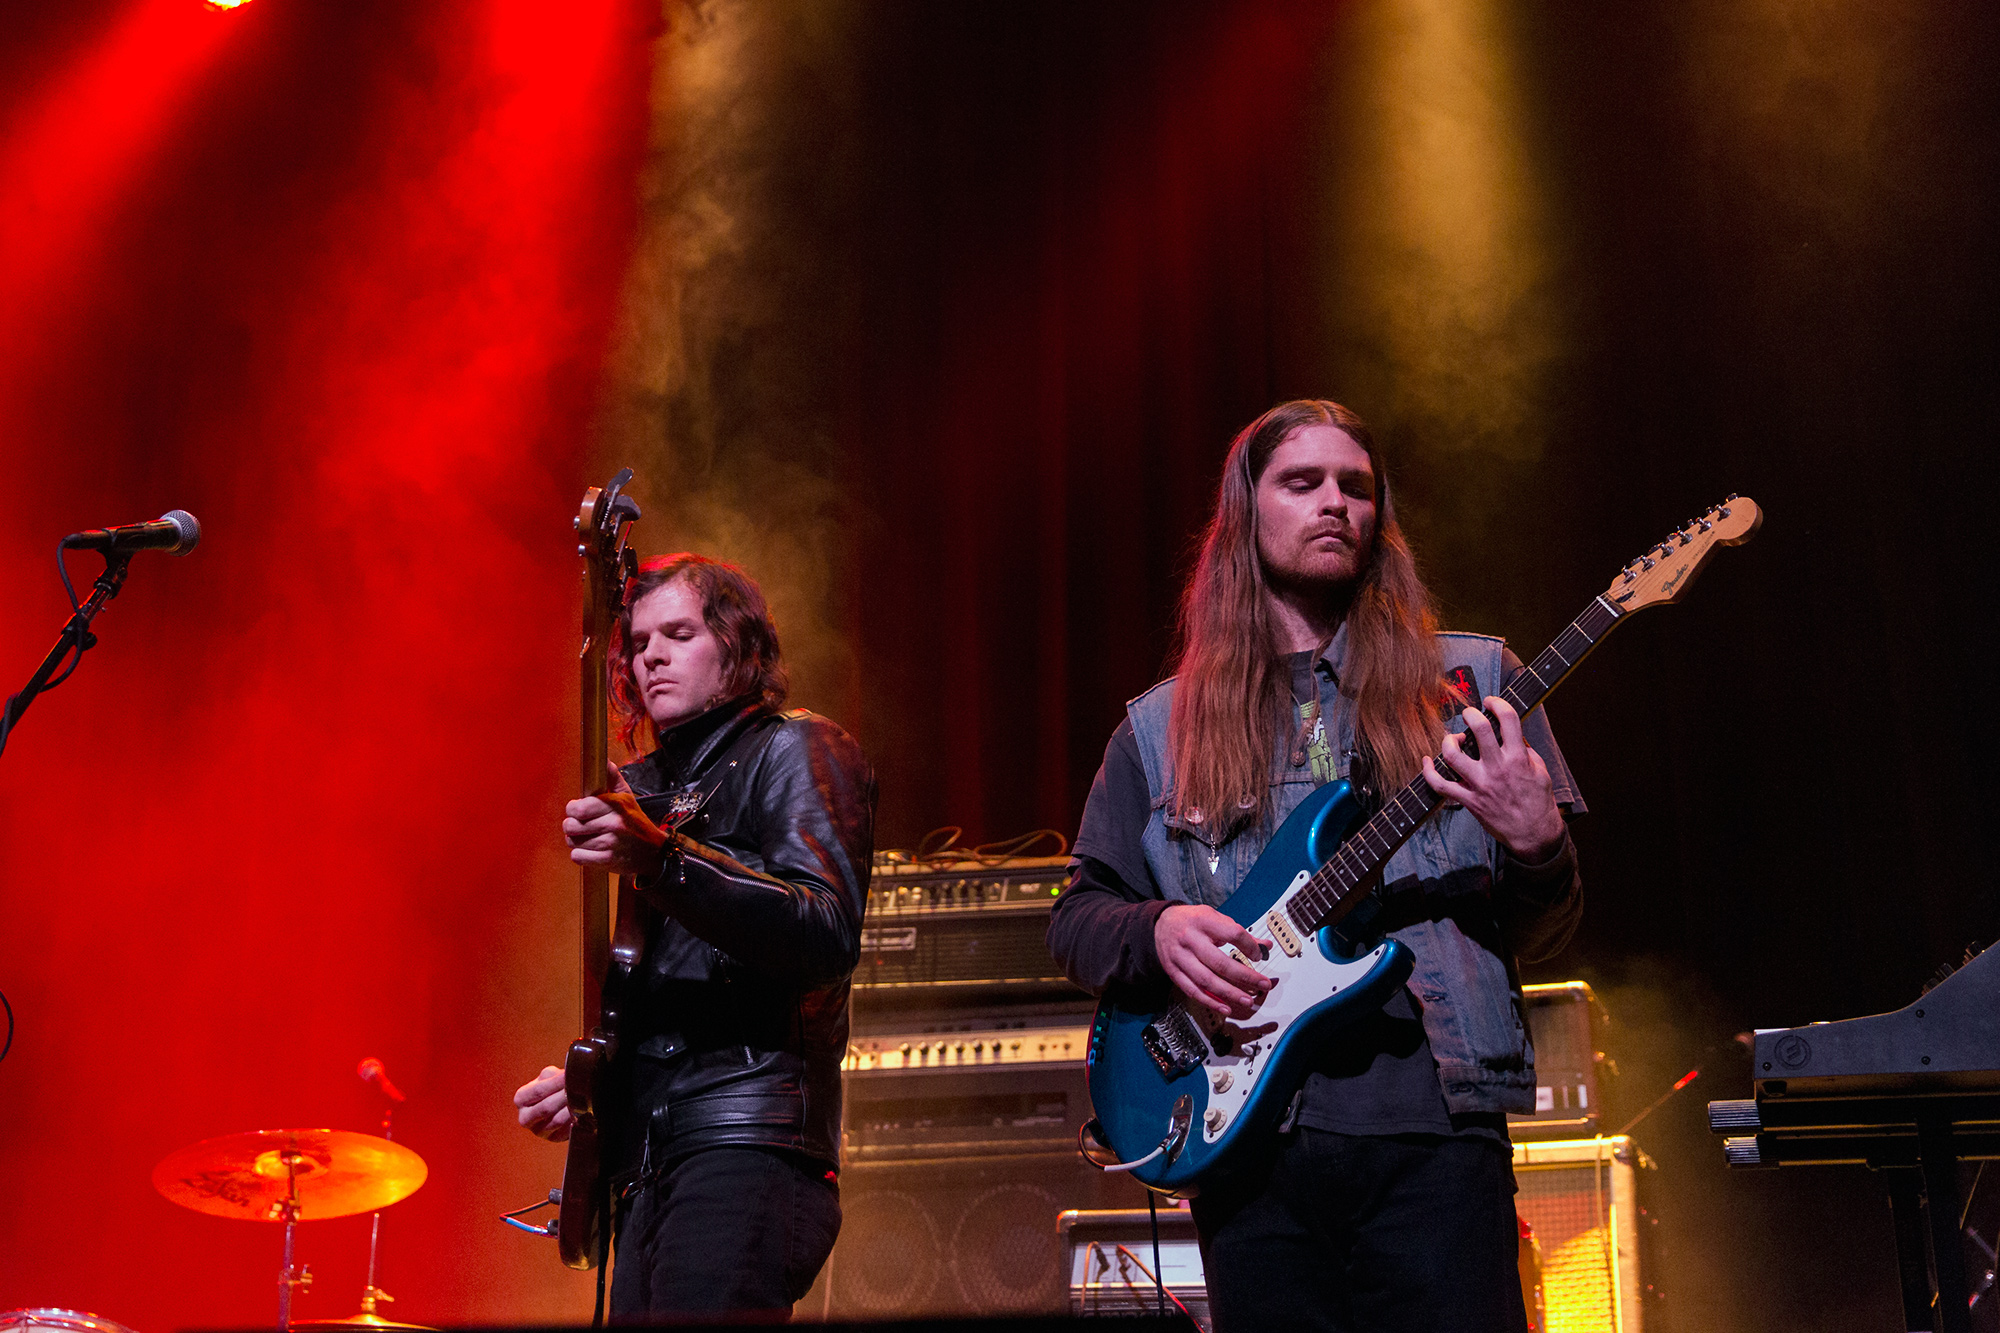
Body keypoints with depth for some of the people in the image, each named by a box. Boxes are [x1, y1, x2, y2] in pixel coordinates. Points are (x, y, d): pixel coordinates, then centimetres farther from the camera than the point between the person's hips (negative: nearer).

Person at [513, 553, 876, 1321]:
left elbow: (828, 935, -16)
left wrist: (659, 859, -25)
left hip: (747, 1144, -8)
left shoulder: (795, 751, 2)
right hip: (648, 1161, 8)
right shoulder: (650, 788, 25)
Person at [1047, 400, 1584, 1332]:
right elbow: (1076, 917, 14)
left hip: (1431, 1124, -1)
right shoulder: (1162, 729, 13)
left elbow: (1544, 935, 9)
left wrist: (1536, 847, -13)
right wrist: (1155, 931, -7)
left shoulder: (1472, 683, 10)